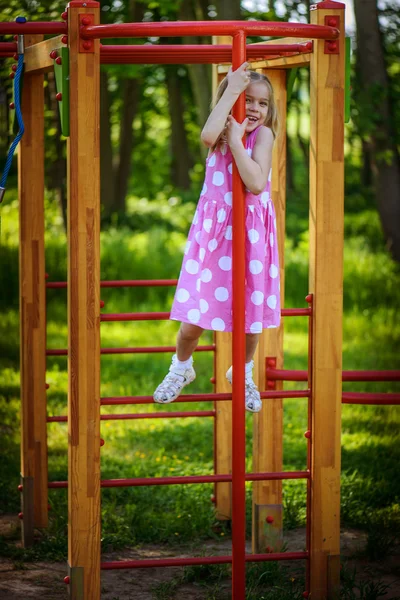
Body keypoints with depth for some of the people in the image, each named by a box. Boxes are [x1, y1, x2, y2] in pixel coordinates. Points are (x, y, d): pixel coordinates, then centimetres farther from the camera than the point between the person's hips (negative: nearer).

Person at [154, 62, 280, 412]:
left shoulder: (262, 134, -6)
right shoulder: (221, 132, 0)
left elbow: (256, 183, -21)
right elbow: (208, 136, -28)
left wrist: (236, 140, -20)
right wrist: (231, 90, -23)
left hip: (251, 232, -1)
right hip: (213, 229, 1)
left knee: (251, 312, 10)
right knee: (192, 320, 1)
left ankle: (243, 373, 37)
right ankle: (182, 368, 30)